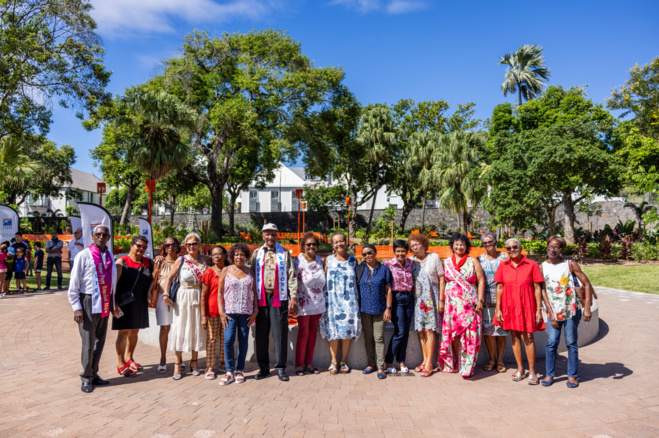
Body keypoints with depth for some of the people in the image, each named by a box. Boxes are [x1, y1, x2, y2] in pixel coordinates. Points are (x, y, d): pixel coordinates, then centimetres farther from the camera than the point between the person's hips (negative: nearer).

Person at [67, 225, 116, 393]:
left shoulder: (109, 256, 8)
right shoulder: (84, 255, -8)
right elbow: (73, 284, -8)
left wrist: (113, 303, 12)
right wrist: (77, 307, -12)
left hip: (105, 303, 5)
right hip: (88, 302, -5)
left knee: (100, 341, 12)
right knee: (88, 342, 0)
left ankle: (94, 374, 25)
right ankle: (86, 377, 14)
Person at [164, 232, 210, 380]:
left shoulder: (205, 260, 6)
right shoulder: (181, 260, 0)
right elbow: (170, 278, 0)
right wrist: (166, 294, -9)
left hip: (199, 299, 2)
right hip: (183, 298, -2)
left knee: (197, 329, 8)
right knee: (181, 329, 0)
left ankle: (194, 361, 22)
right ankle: (178, 364, 8)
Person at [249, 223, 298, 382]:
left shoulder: (285, 253, 8)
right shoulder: (256, 254, 13)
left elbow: (291, 276, 3)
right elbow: (251, 275, 11)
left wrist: (293, 298, -6)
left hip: (279, 298, -2)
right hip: (261, 299, 2)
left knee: (280, 334, -2)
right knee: (261, 334, 5)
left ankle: (280, 367, 9)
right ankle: (263, 367, 17)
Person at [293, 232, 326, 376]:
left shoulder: (319, 260, 7)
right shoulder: (297, 261, -8)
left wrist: (323, 299, 13)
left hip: (318, 303, 5)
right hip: (304, 303, -5)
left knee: (313, 333, 10)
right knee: (303, 333, 0)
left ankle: (309, 363, 21)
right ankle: (299, 364, 13)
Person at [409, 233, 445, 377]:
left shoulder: (434, 257, 0)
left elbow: (441, 279, 0)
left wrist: (441, 299, -6)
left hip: (431, 295, -4)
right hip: (417, 296, 4)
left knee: (430, 329, -6)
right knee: (421, 330, 5)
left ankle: (429, 364, -2)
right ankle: (425, 360, 16)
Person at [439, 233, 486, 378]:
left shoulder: (473, 261, 4)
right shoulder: (447, 262, 11)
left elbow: (481, 281, 2)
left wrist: (480, 300, -6)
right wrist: (441, 300, 6)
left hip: (469, 303, -2)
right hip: (452, 302, 2)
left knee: (469, 334, -6)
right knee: (453, 333, 2)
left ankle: (467, 367, 1)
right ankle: (456, 363, 15)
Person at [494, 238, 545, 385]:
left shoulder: (531, 265, -4)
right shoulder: (503, 265, 3)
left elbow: (537, 288, -2)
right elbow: (499, 288, 4)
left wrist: (539, 309, -5)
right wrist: (498, 309, 1)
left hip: (526, 306, -3)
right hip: (509, 306, 3)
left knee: (528, 338, -2)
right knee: (514, 337, 10)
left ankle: (532, 371, 12)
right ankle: (520, 369, 23)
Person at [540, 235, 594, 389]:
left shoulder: (570, 264, -3)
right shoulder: (542, 267, 2)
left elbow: (587, 285, -3)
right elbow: (543, 291, 1)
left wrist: (587, 308, -10)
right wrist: (550, 312, -5)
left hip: (572, 309, -1)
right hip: (553, 311, 2)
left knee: (571, 343, 4)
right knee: (551, 343, -1)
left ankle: (572, 375, 16)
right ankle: (549, 374, 11)